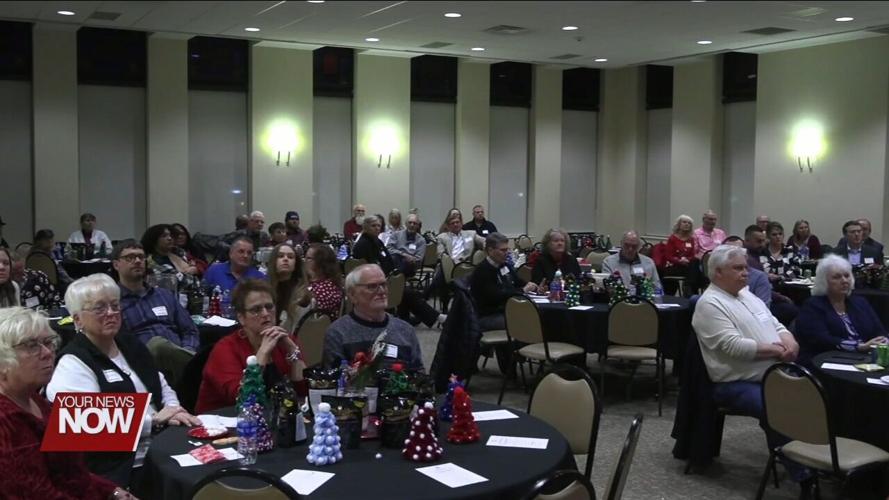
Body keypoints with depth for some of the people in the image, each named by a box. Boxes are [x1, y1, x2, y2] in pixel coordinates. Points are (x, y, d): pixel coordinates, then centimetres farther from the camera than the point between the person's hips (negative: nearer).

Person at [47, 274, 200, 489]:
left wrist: (173, 412, 1)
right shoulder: (73, 363, -7)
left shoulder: (131, 344, 18)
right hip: (120, 470, -8)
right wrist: (154, 419, -14)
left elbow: (163, 388, 23)